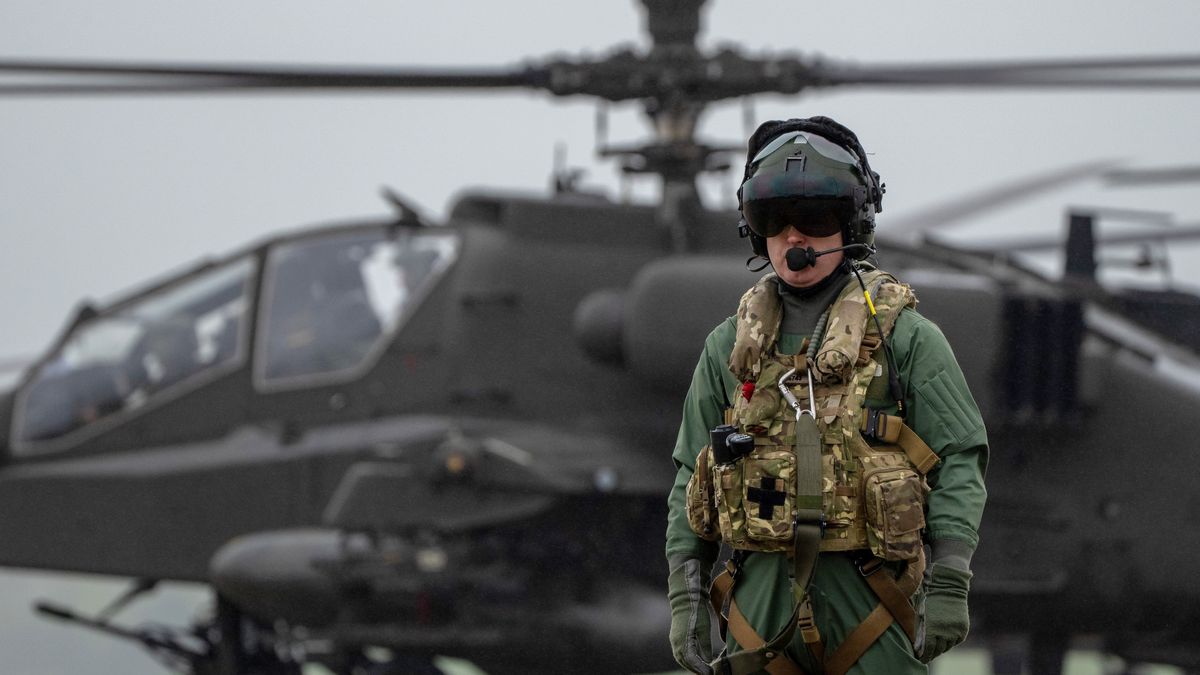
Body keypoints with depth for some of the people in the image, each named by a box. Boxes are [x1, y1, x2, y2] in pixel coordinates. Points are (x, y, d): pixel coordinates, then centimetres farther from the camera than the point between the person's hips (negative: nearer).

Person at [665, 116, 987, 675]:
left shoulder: (904, 337, 1)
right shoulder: (729, 347, 12)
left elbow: (958, 465, -3)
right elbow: (691, 482, 15)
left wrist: (948, 588, -11)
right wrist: (684, 596, 6)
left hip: (867, 601, -3)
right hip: (761, 601, 3)